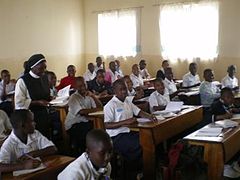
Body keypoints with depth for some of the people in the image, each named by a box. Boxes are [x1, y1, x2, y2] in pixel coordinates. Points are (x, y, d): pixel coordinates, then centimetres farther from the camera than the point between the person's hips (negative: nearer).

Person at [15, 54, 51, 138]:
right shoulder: (23, 81, -12)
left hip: (44, 115, 6)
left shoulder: (44, 78, 9)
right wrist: (37, 102, -19)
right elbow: (19, 103, -15)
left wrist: (50, 98, 1)